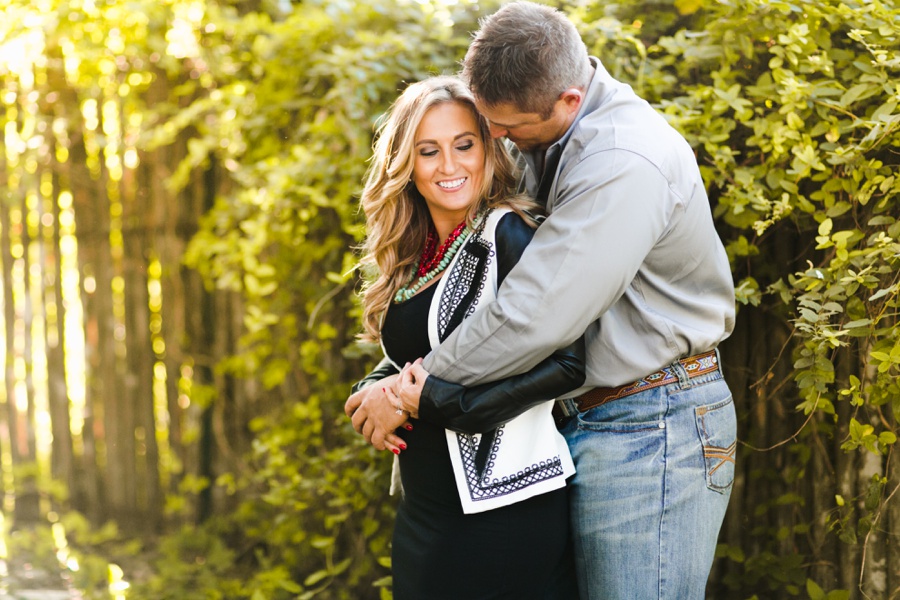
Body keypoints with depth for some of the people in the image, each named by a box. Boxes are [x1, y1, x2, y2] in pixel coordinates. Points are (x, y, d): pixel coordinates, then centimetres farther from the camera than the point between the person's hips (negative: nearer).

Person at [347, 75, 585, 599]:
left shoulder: (508, 236, -12)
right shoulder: (414, 254, 10)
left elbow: (566, 363, -19)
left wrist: (437, 399, -17)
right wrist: (378, 394, -3)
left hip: (504, 509, -7)